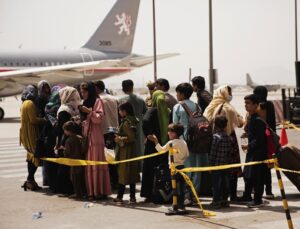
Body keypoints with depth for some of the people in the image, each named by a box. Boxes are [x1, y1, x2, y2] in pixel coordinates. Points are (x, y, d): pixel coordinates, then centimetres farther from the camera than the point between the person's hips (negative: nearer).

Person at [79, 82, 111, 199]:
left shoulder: (97, 101, -2)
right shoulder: (85, 102, 20)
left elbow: (100, 118, -11)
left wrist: (89, 111, -21)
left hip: (95, 137, -7)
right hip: (86, 137, 7)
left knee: (96, 164, -9)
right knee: (88, 164, 3)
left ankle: (100, 191, -8)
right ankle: (91, 191, 4)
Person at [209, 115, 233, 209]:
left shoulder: (216, 136, -13)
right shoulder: (228, 137, 5)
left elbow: (213, 152, -13)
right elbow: (231, 151, 8)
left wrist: (210, 164, -7)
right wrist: (229, 162, 16)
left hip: (216, 165, -6)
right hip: (226, 166, 6)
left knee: (216, 183, -1)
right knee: (225, 183, 11)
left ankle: (216, 201, 0)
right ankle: (224, 200, 17)